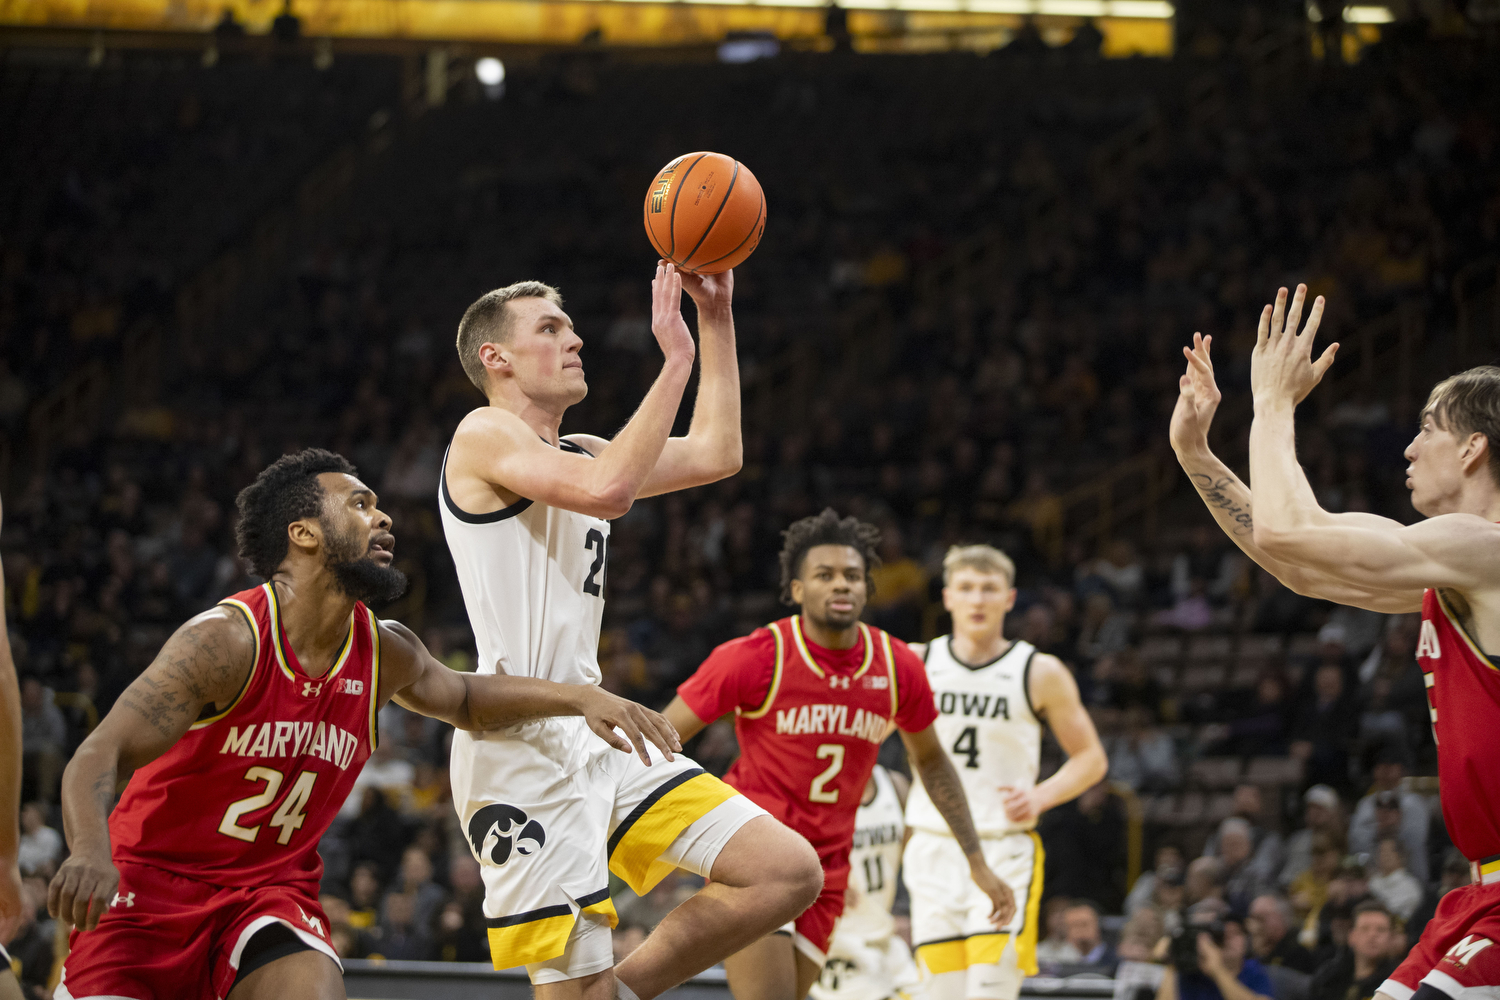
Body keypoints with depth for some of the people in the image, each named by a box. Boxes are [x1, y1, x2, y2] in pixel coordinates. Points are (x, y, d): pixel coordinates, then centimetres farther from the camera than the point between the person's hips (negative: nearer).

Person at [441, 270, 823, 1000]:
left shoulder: (579, 454, 21)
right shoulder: (485, 436, -6)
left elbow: (715, 455, 20)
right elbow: (607, 489, -22)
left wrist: (716, 317, 16)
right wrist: (674, 359, -17)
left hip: (597, 738, 9)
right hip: (522, 750, -9)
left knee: (790, 873, 1)